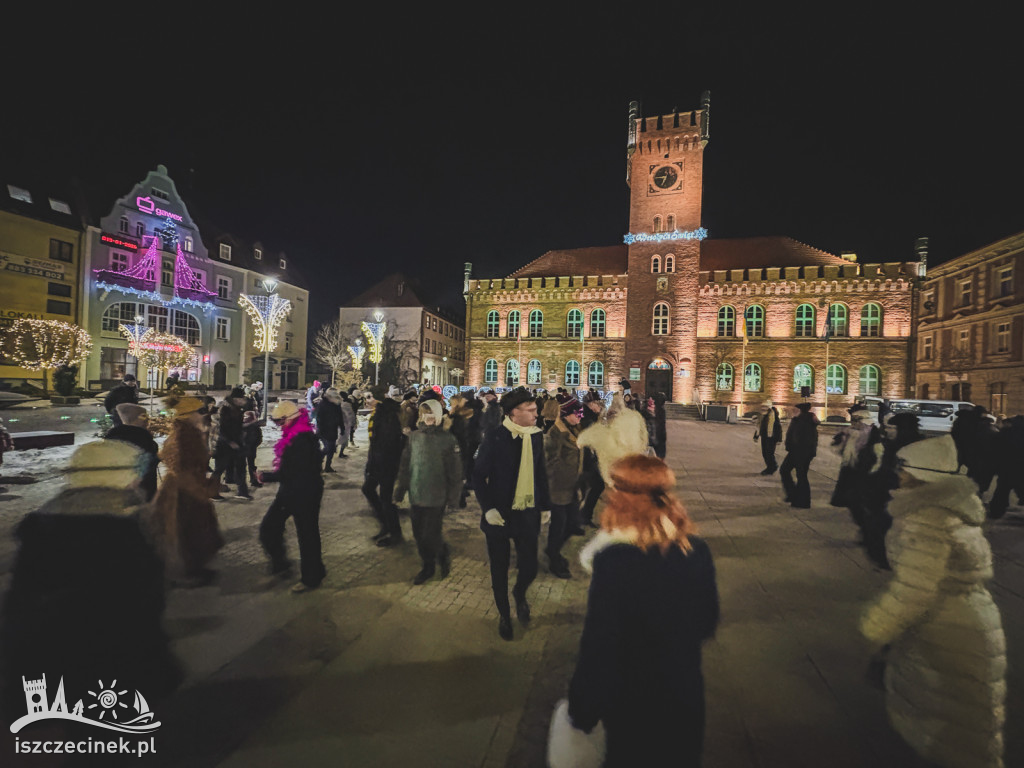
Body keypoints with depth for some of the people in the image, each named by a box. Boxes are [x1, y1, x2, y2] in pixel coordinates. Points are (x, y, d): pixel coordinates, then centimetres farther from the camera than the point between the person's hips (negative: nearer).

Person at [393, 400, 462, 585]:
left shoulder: (447, 438, -8)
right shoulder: (414, 436, 4)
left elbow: (455, 470, -5)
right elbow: (405, 464, 11)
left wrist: (453, 495, -6)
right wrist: (400, 488, 10)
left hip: (436, 497, -4)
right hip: (416, 494, 4)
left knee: (430, 535, -2)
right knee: (419, 534, 11)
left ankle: (444, 558, 27)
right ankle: (428, 566, 32)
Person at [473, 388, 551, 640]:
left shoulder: (536, 436, -1)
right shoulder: (495, 437, -14)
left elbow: (540, 473, 9)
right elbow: (479, 475, -9)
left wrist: (545, 505, 9)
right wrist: (488, 508, -16)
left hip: (528, 514, 3)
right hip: (499, 514, -3)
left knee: (529, 568, 5)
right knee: (499, 570, 13)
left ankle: (520, 593, 41)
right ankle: (504, 614, 39)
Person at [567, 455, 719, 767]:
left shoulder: (614, 560, -30)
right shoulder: (697, 550, -13)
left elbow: (598, 645, -23)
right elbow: (708, 621, 1)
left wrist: (581, 709, -8)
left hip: (631, 697, -4)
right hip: (686, 693, 4)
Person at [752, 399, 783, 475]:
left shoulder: (774, 416, -10)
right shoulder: (761, 416, 12)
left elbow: (779, 428, -10)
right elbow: (758, 427, 22)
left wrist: (778, 439, -11)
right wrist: (756, 436, 22)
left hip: (771, 438, -8)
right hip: (763, 438, 8)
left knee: (770, 454, -7)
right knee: (764, 454, 11)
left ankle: (774, 467, 12)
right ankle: (769, 467, 24)